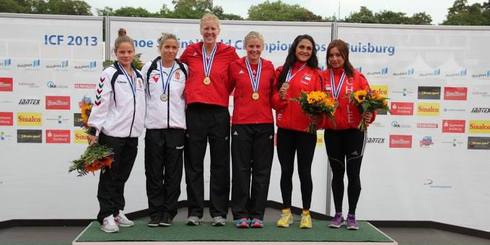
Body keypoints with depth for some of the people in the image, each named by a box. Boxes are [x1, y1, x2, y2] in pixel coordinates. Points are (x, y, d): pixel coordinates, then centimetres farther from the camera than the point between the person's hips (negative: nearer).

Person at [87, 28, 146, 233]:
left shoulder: (139, 76, 14)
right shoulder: (110, 74, -5)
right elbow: (100, 103, -10)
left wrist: (140, 127, 15)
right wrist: (93, 130, -13)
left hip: (132, 134, 6)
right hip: (112, 133, -6)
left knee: (123, 176, 13)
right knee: (109, 176, 2)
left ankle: (118, 212, 24)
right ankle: (106, 216, 9)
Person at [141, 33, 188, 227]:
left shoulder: (184, 70, 5)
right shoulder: (149, 68, 5)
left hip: (176, 127, 0)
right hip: (153, 127, 0)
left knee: (173, 173, 4)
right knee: (154, 173, 4)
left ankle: (168, 213, 14)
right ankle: (155, 213, 15)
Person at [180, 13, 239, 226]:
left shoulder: (228, 52, 2)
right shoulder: (191, 51, 6)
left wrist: (224, 92, 5)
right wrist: (188, 91, 12)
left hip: (219, 113, -1)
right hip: (194, 112, 1)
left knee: (220, 165, 4)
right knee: (193, 164, 6)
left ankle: (219, 212, 14)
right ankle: (194, 211, 16)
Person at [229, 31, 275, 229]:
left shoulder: (269, 67, 9)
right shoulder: (235, 66, 4)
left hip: (265, 124, 2)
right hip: (241, 123, -2)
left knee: (262, 170, 4)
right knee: (241, 170, 1)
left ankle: (257, 214, 14)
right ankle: (241, 214, 11)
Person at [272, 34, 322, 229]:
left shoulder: (315, 74, 4)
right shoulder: (282, 71, 9)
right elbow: (273, 100, 7)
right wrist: (280, 96, -14)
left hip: (306, 129, -2)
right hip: (284, 128, 2)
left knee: (304, 171, 4)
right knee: (286, 170, 8)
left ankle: (306, 213, 18)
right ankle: (286, 212, 20)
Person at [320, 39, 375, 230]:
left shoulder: (357, 77, -2)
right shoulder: (322, 77, 3)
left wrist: (369, 115, -20)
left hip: (354, 132, -2)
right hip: (332, 132, 2)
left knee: (353, 173, 2)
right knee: (337, 173, 11)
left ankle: (352, 215, 16)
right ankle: (338, 214, 22)